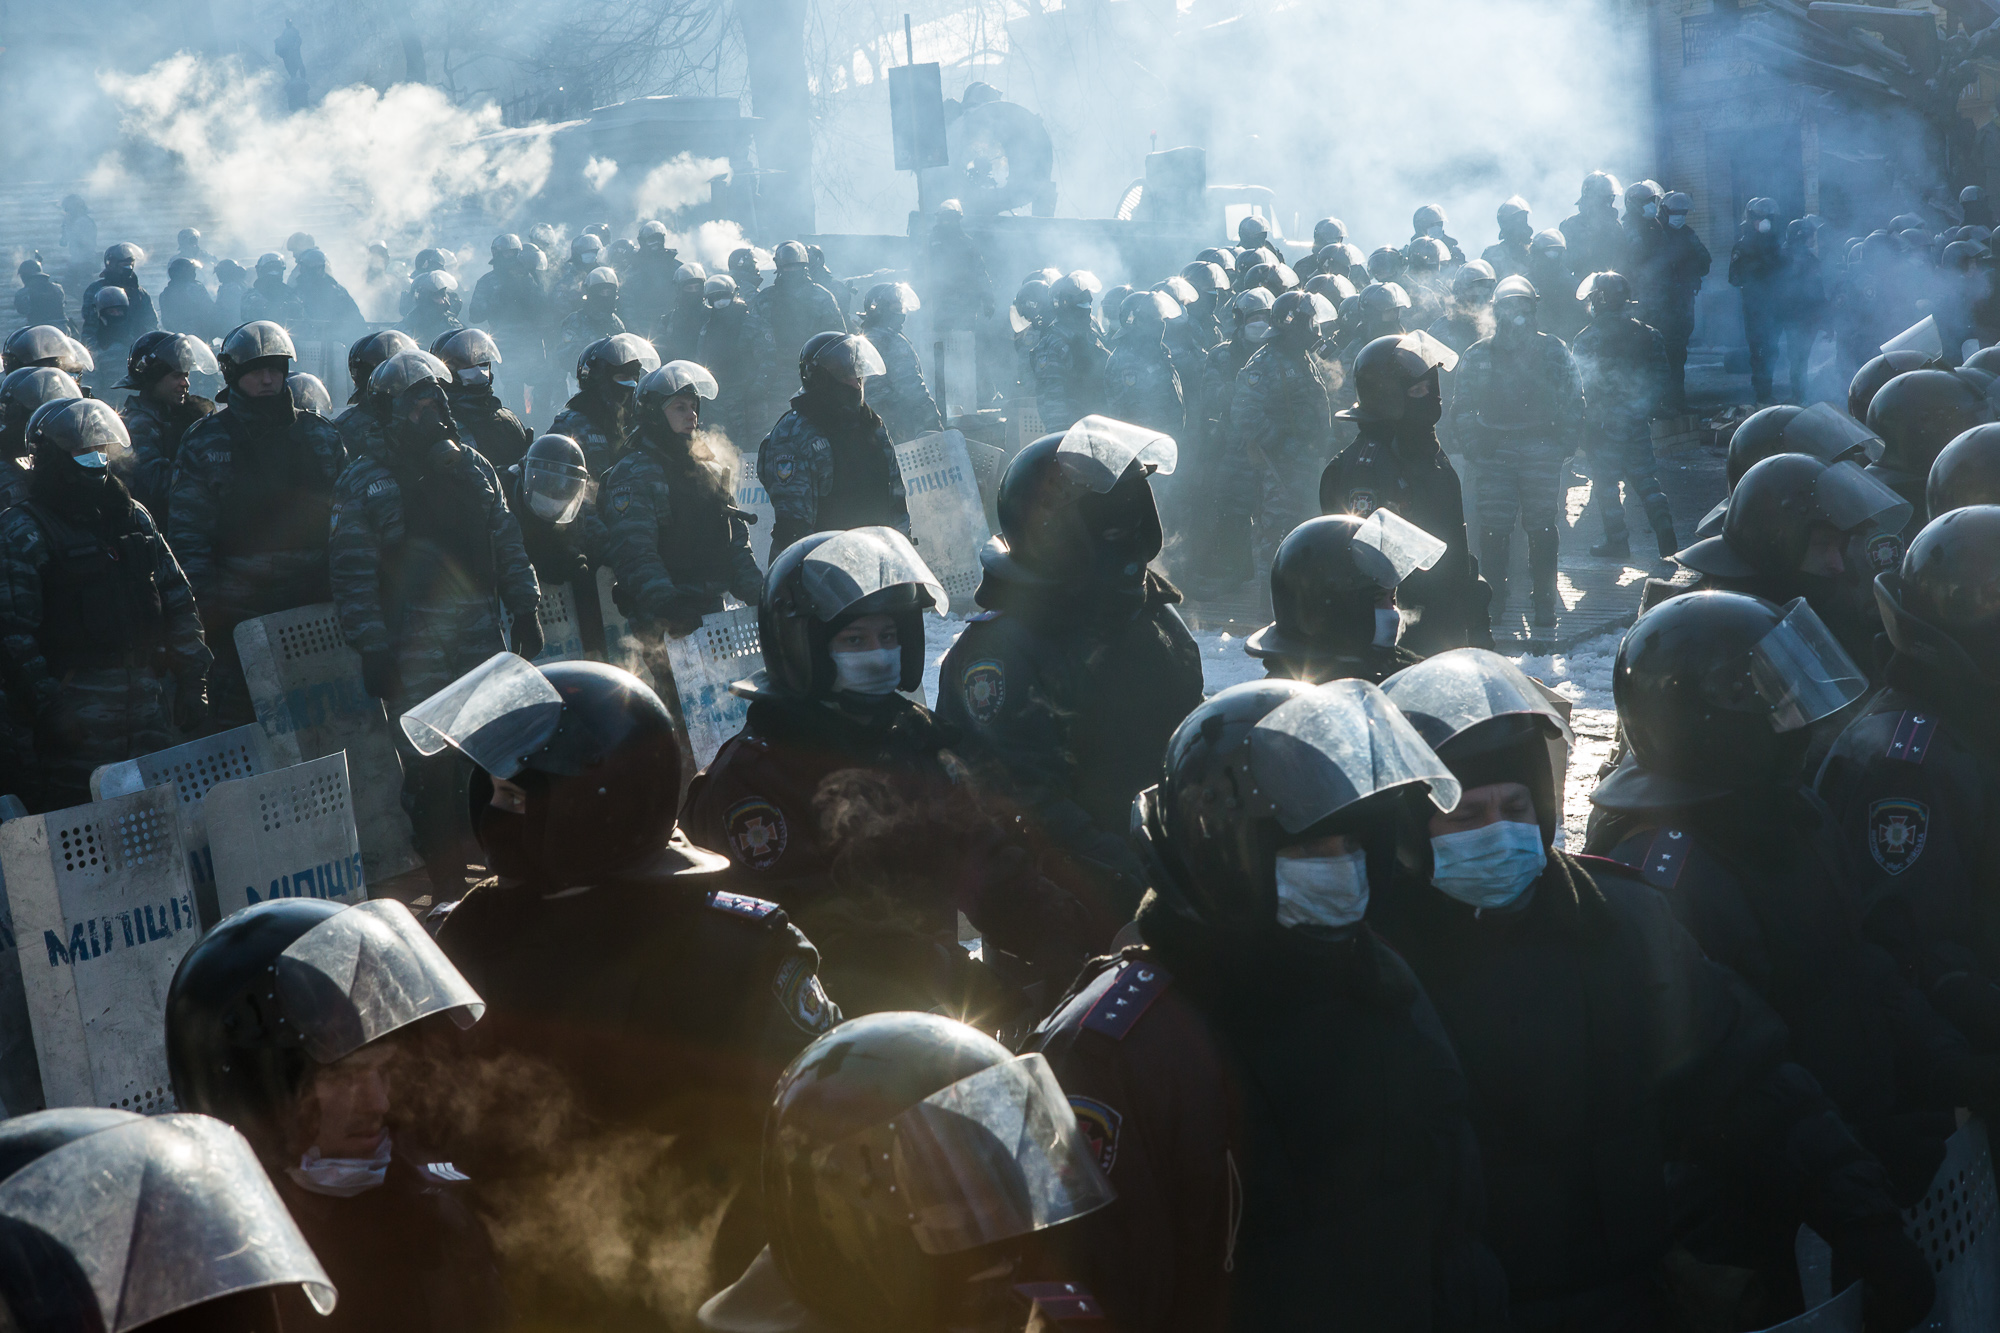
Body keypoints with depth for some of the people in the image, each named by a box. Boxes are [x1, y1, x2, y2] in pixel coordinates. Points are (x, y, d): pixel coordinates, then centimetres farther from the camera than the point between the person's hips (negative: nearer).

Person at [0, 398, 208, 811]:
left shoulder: (133, 516, 16)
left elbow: (179, 600, 18)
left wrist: (192, 680, 10)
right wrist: (45, 703, -17)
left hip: (149, 695, 6)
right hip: (78, 696, -6)